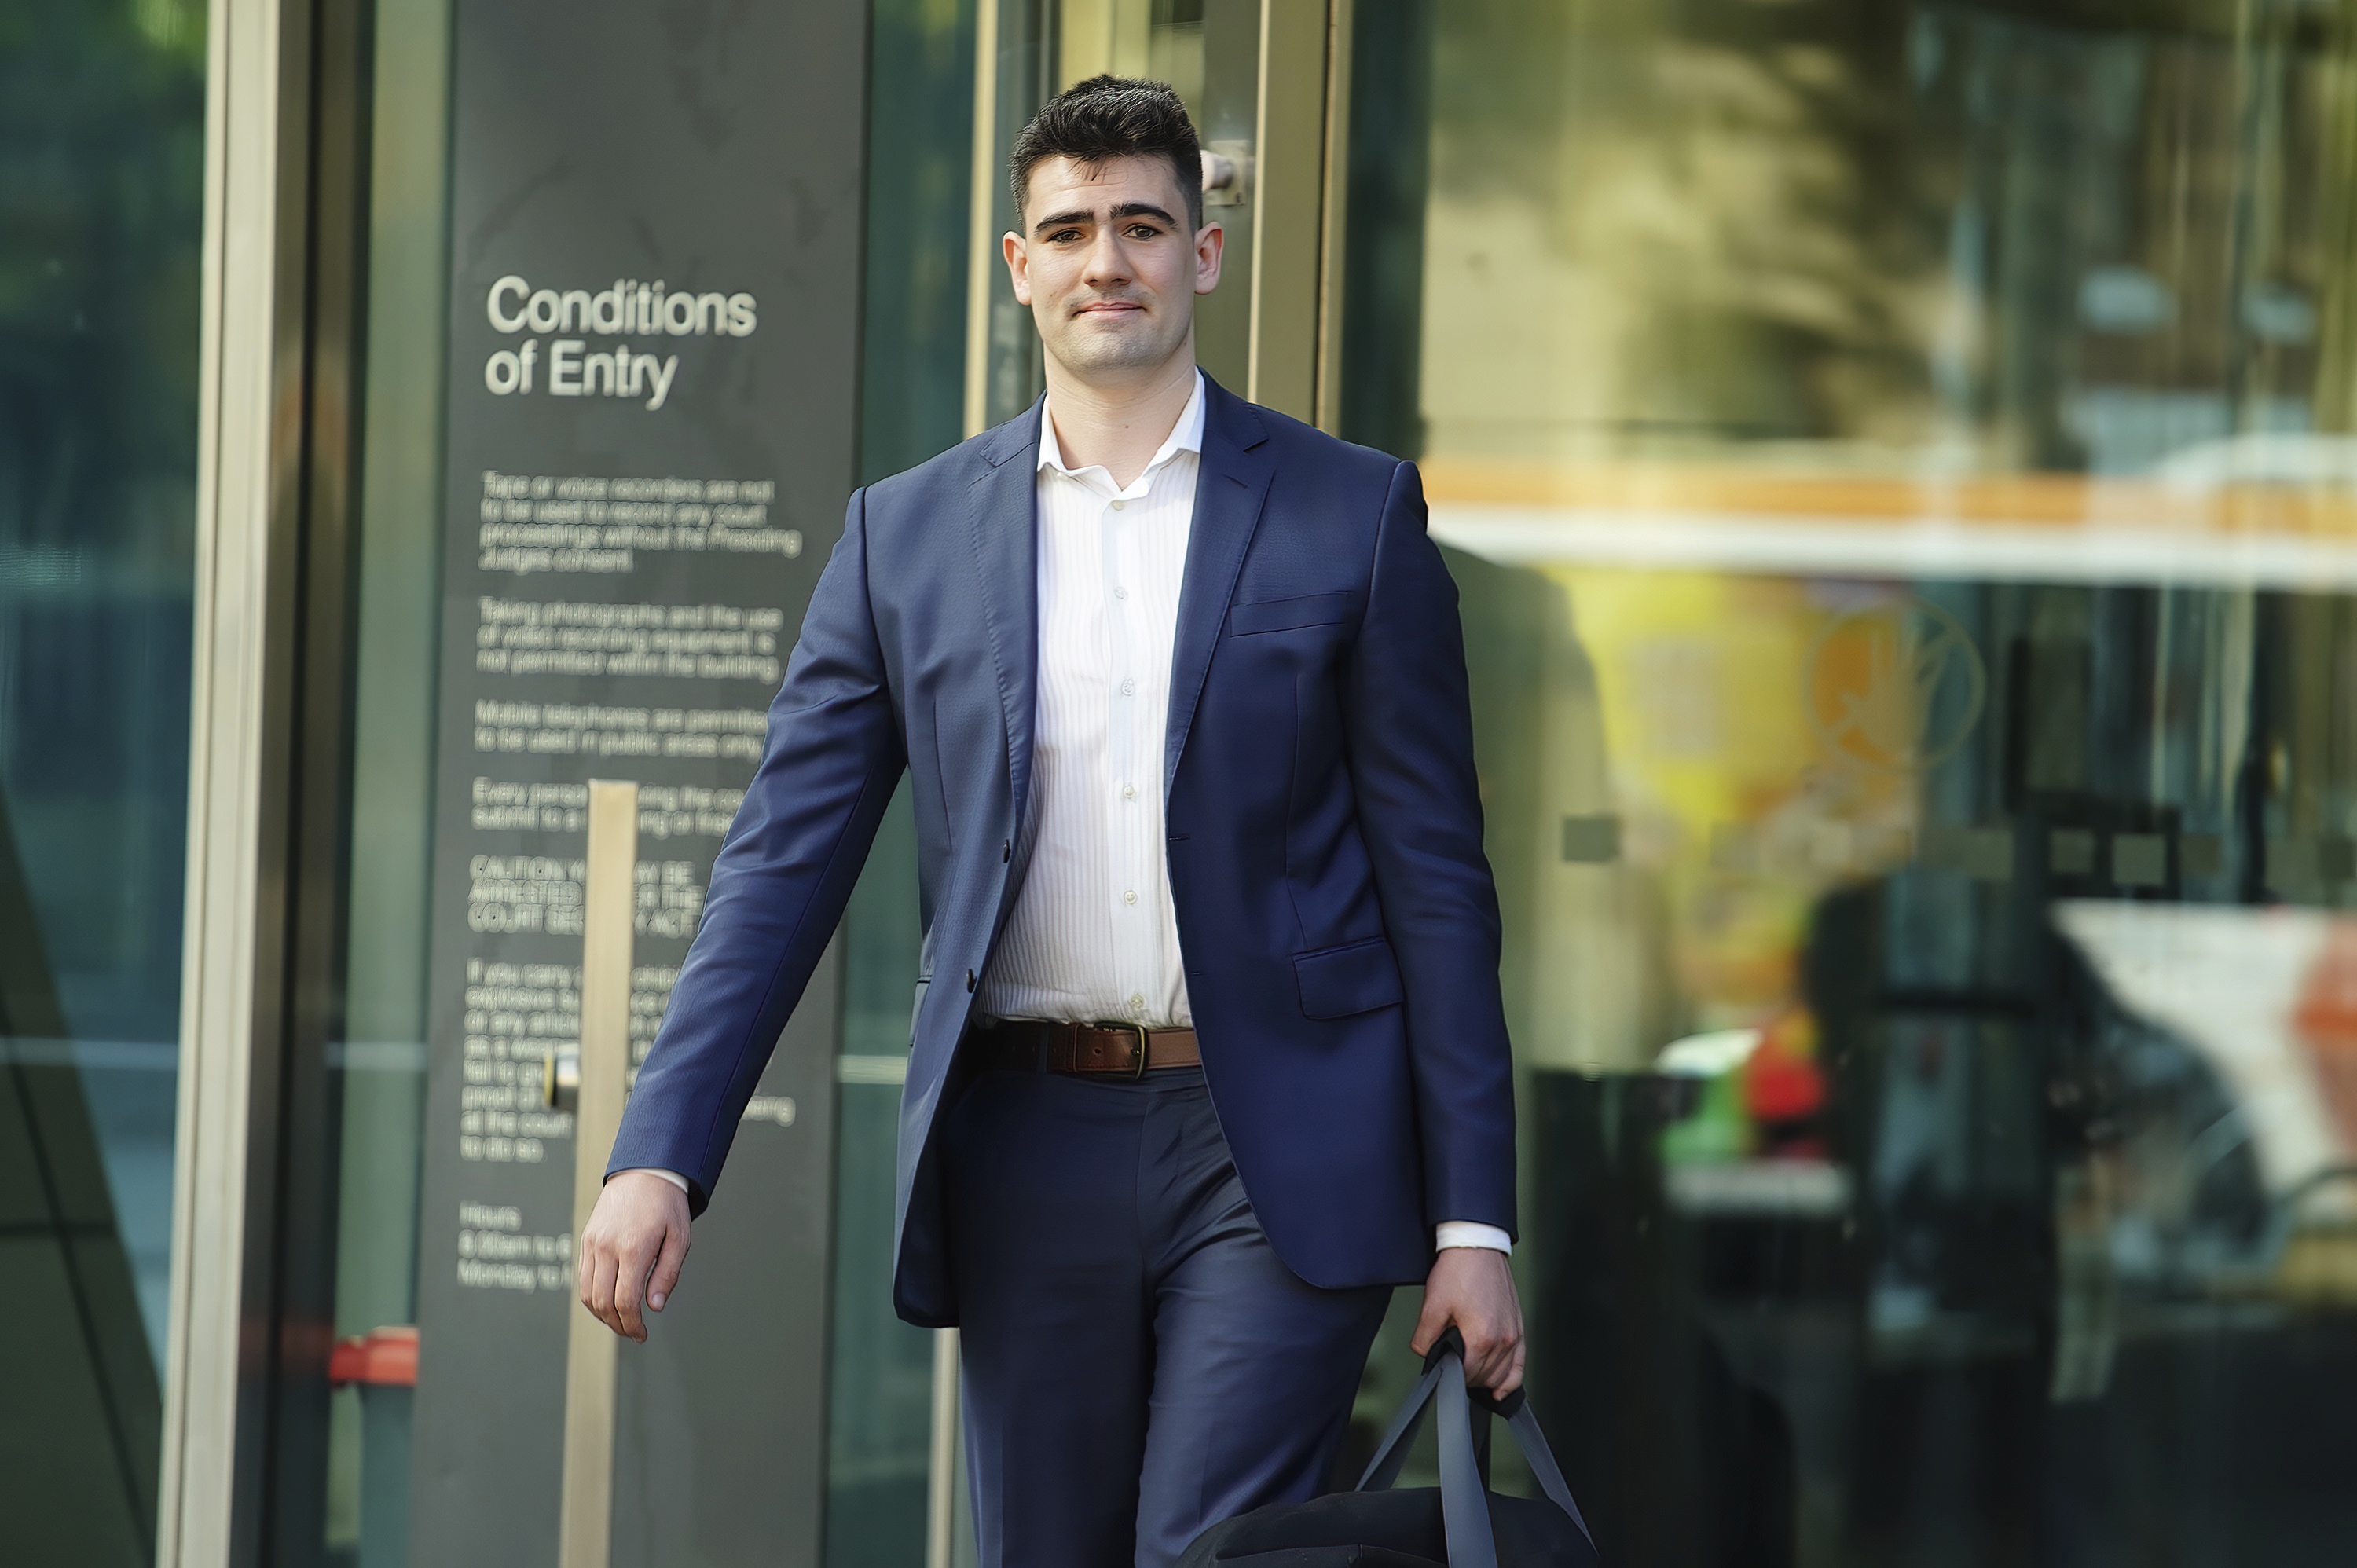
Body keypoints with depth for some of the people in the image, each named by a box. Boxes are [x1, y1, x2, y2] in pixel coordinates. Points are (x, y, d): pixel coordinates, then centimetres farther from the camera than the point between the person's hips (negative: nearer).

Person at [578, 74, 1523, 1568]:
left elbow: (1436, 882, 3)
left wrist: (1473, 1223, -3)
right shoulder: (907, 536, 9)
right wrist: (658, 1160, -7)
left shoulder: (1352, 516, 4)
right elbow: (783, 866, 6)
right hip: (1027, 1153, 3)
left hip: (1273, 1160, -2)